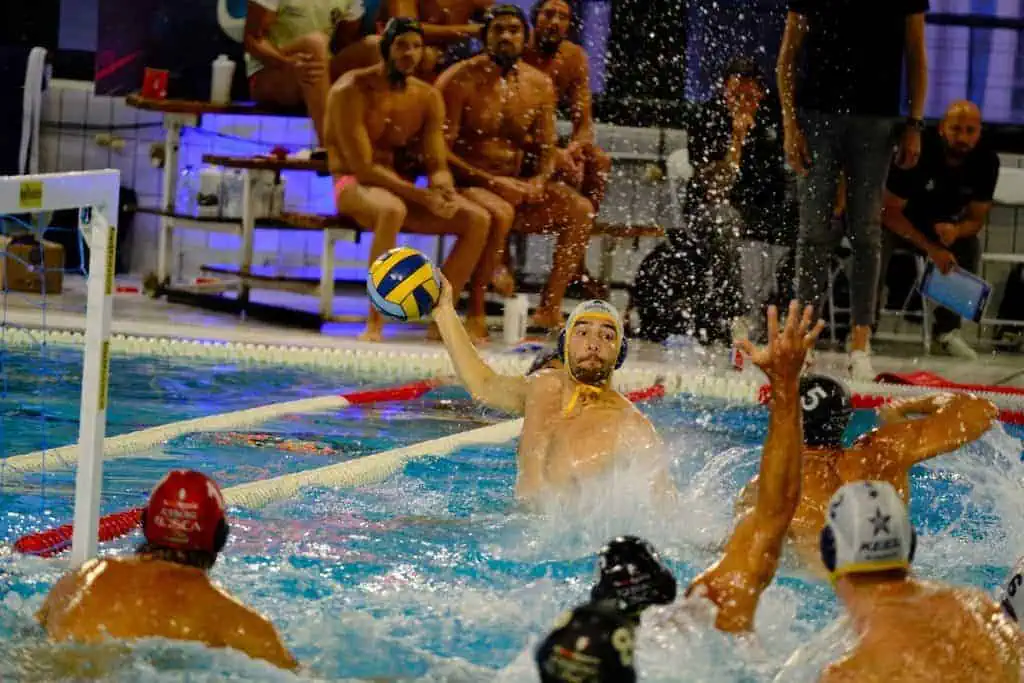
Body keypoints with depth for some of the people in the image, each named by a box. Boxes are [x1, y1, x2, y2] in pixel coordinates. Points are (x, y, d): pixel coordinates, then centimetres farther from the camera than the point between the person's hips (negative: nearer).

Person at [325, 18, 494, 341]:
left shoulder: (428, 98, 7)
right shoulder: (351, 91, -13)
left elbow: (438, 164, 3)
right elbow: (363, 166, -19)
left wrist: (445, 192, -23)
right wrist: (421, 196, -28)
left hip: (400, 188, 7)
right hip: (353, 186, -6)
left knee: (478, 219, -12)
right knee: (393, 210, -41)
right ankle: (375, 321, -36)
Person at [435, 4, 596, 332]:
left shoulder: (539, 85, 9)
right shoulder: (459, 81, -8)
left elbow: (547, 150, 15)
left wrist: (539, 181, -8)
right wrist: (490, 181, -21)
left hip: (517, 185, 6)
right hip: (466, 183, -6)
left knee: (580, 210, -13)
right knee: (500, 213, -37)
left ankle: (550, 309, -13)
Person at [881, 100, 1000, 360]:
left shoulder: (987, 161, -14)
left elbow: (976, 219, -6)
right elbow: (890, 210, -23)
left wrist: (955, 231, -32)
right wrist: (931, 248, -31)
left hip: (940, 225, 5)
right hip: (894, 221, -4)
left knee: (970, 246, -20)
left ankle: (948, 329, -9)